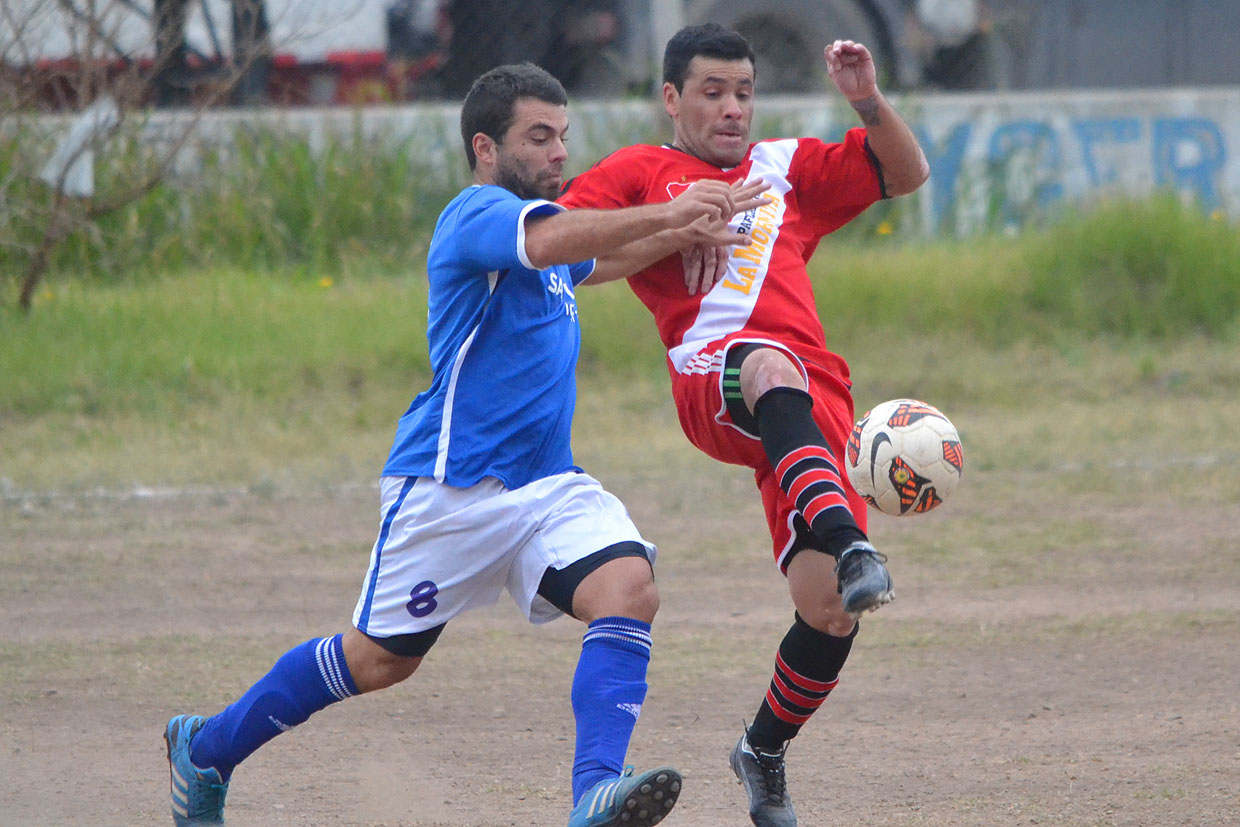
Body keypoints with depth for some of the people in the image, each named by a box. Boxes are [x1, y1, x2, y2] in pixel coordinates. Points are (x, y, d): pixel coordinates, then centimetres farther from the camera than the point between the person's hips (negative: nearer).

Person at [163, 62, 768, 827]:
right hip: (452, 485, -8)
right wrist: (665, 214, -42)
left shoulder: (536, 217, 16)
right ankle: (206, 748, 25)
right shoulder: (479, 214, -12)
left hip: (549, 483, 8)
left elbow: (597, 260, 37)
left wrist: (682, 231, 19)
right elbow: (550, 242, -34)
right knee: (380, 660, 4)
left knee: (630, 590, -19)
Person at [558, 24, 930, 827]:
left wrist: (868, 101, 8)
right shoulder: (641, 172, 18)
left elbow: (906, 174, 26)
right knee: (774, 367, -43)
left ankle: (765, 749, 20)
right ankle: (848, 548, -63)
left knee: (830, 612, -7)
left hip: (816, 402, 4)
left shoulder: (786, 167, 28)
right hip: (711, 377, -4)